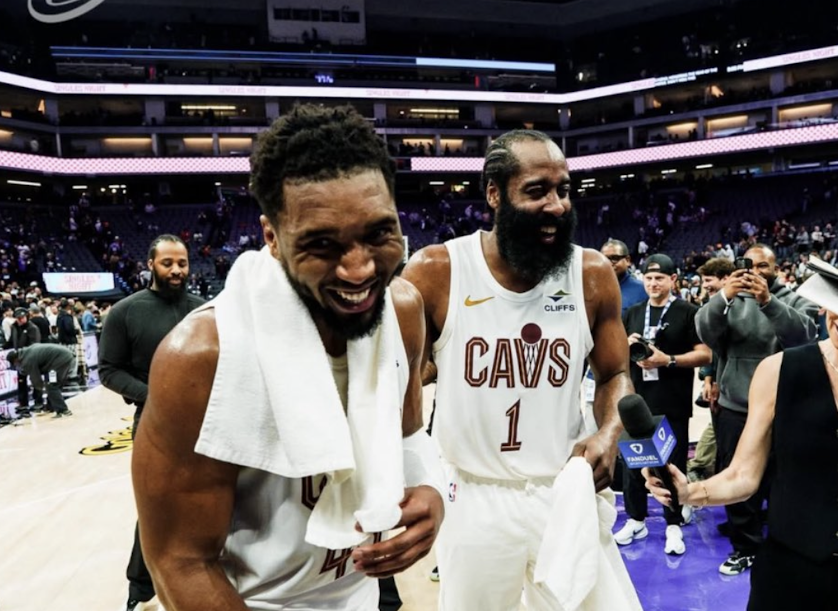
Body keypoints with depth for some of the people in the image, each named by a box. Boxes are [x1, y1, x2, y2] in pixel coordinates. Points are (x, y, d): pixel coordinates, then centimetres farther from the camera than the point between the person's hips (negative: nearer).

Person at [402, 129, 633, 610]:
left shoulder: (593, 273, -6)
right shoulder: (435, 272, -13)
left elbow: (615, 375, 5)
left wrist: (609, 434, -15)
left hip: (567, 491, 2)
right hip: (474, 496, -1)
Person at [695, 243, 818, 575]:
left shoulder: (795, 300, 3)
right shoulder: (731, 299, 6)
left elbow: (805, 333, -17)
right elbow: (705, 332, -12)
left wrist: (769, 301, -32)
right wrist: (723, 296, -29)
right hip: (734, 407, 2)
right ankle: (745, 547, 28)